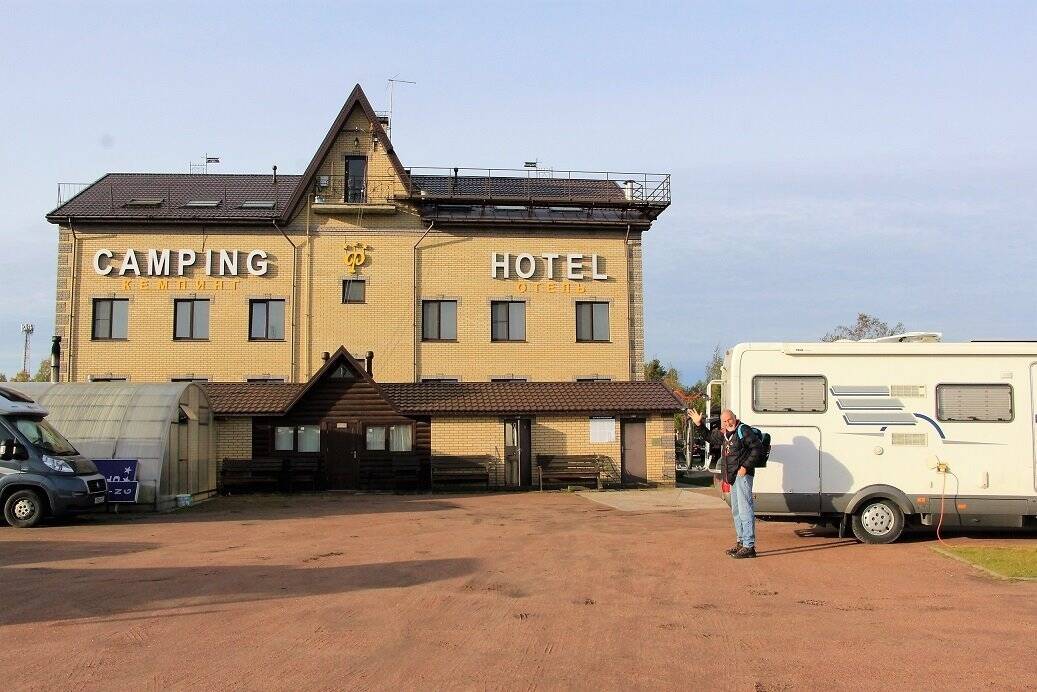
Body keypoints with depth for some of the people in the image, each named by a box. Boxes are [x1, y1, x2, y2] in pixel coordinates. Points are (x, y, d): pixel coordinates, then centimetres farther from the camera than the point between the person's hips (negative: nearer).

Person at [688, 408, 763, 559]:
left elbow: (758, 447, -17)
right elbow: (711, 438, 33)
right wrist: (699, 425, 24)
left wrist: (746, 466, -19)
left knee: (745, 510, -13)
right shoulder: (724, 434, 15)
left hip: (743, 475, -10)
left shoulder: (743, 430, -11)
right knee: (736, 511, 17)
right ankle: (741, 542, 27)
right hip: (733, 478, 10)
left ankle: (749, 546, -14)